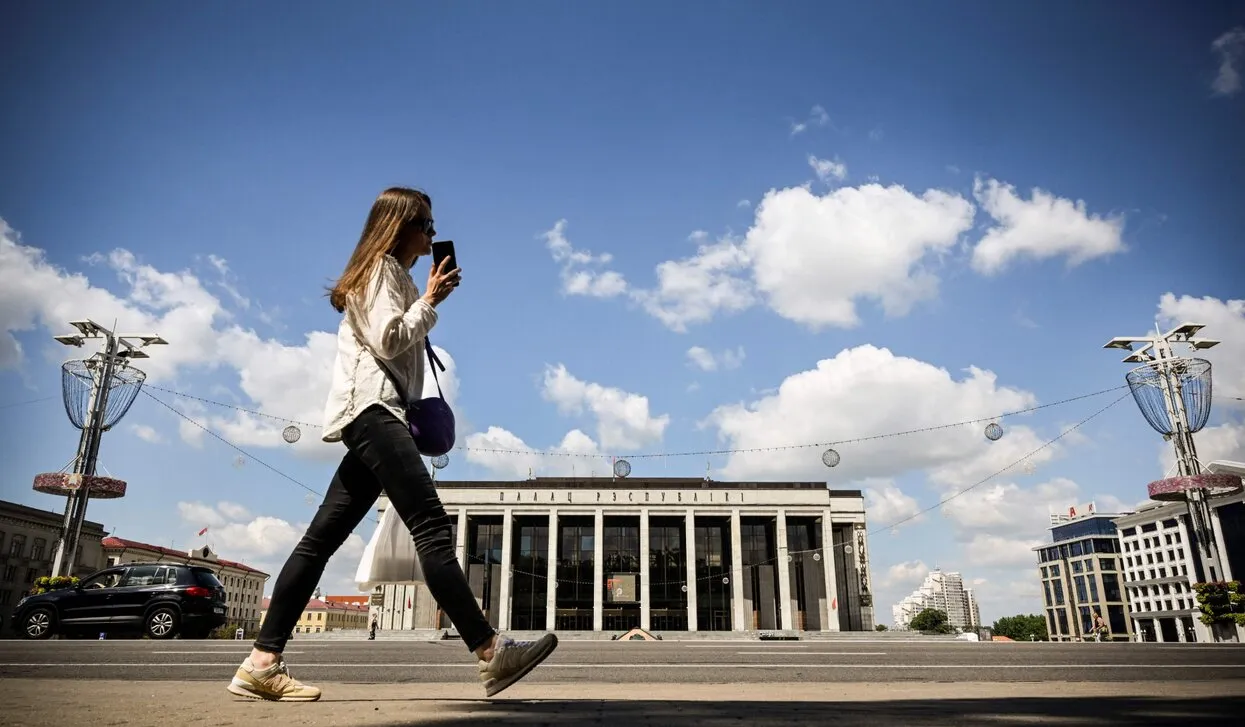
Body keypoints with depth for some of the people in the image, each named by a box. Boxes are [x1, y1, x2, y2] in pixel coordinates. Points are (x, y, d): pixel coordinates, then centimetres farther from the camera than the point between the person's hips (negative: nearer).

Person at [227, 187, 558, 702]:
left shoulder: (393, 274, 30)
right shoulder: (380, 268, 1)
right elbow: (388, 340, -11)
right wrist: (431, 300, -2)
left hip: (377, 413, 11)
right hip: (370, 406, -11)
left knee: (323, 537, 4)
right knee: (431, 524, -21)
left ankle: (261, 663, 5)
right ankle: (490, 653, -27)